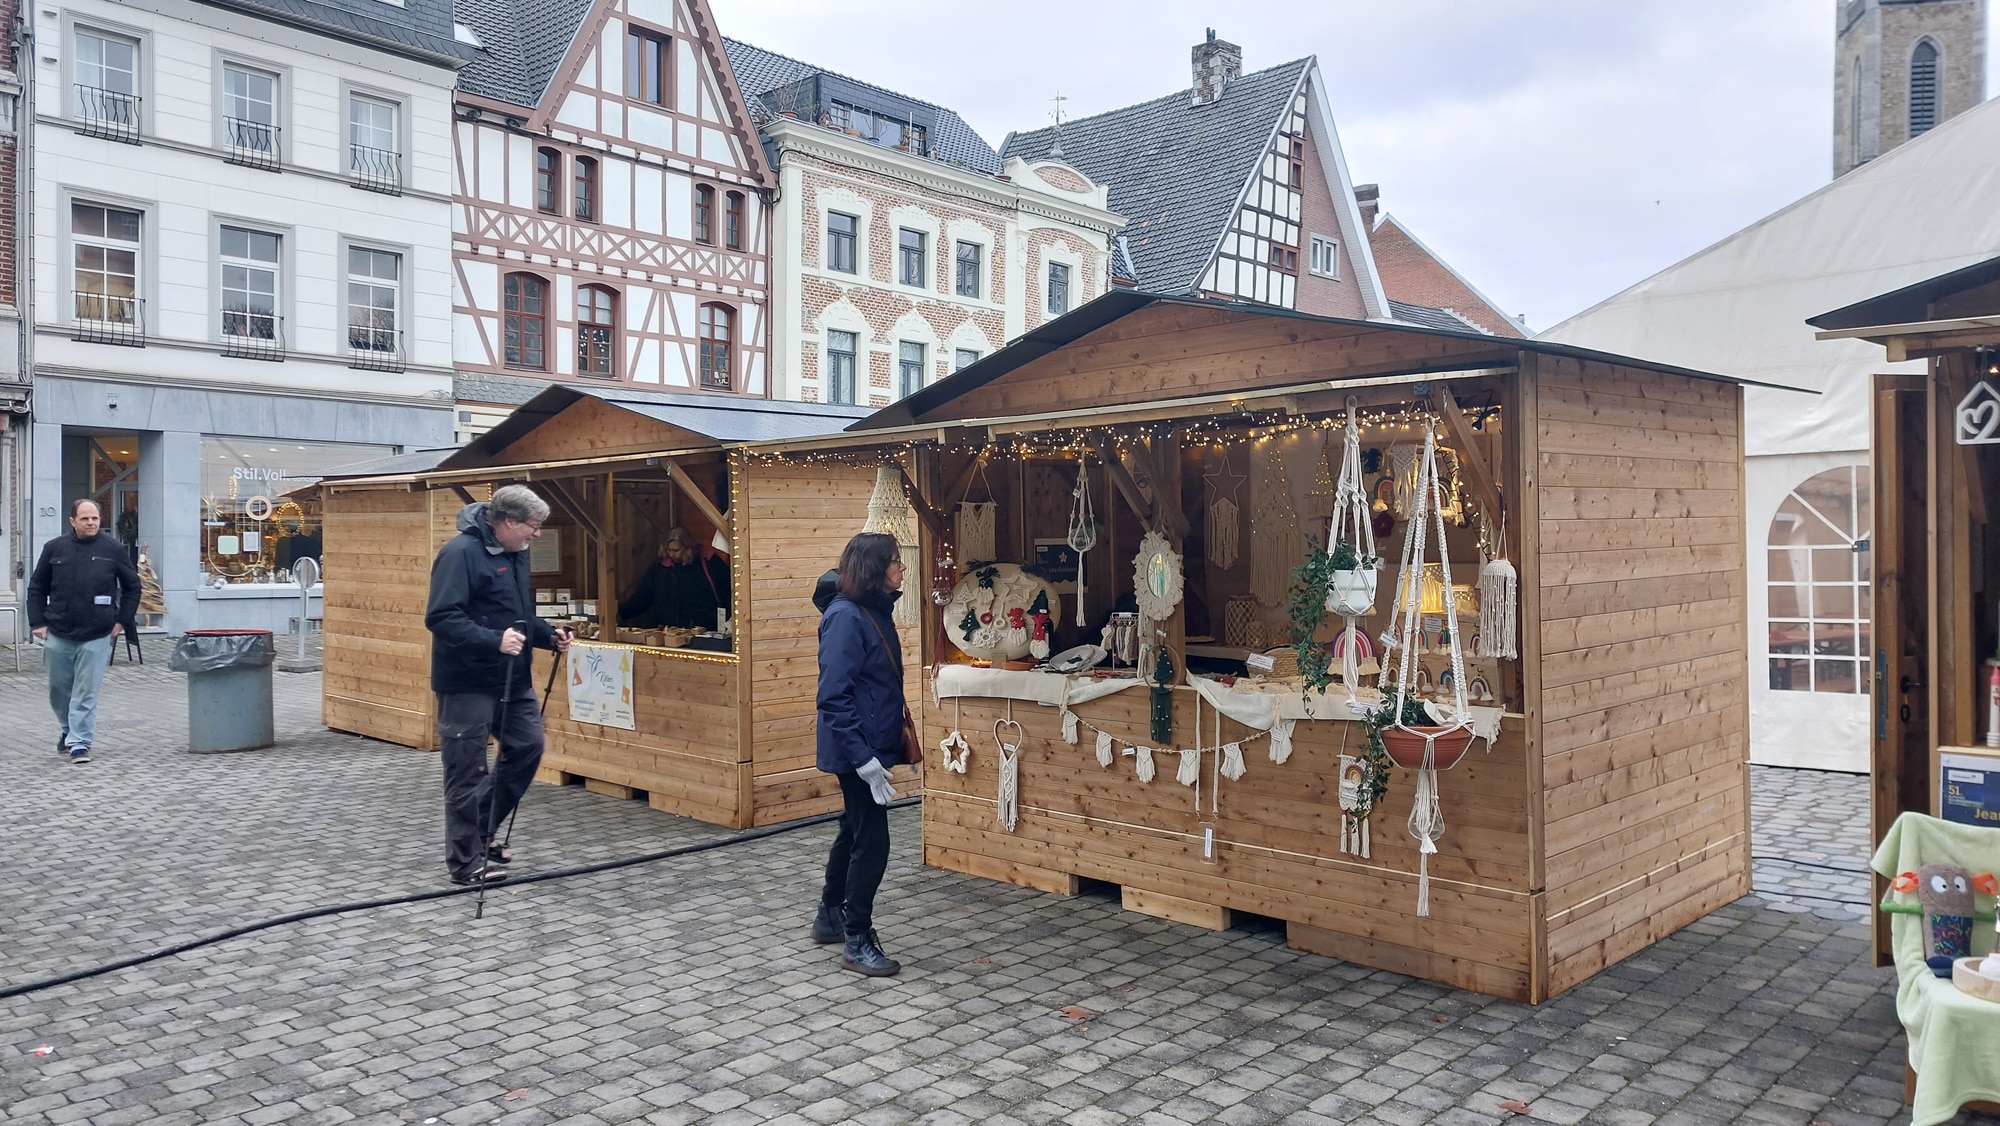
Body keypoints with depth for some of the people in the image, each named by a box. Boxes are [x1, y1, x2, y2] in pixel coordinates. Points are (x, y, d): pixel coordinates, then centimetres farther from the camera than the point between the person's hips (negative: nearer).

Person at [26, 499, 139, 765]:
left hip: (96, 636, -2)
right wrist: (38, 622, 3)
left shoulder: (112, 549, 1)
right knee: (58, 688, 14)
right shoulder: (54, 549, 5)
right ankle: (68, 730, 36)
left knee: (86, 693, -3)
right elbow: (37, 588, 12)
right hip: (58, 635, 2)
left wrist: (122, 620, 3)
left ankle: (80, 743, 3)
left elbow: (132, 586, 9)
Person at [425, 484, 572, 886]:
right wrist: (494, 641, -34)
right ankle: (466, 861, 12)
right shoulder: (461, 553, -19)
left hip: (512, 678, 9)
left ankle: (481, 831, 28)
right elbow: (441, 617, -26)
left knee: (528, 747, 13)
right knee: (468, 771, 0)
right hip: (468, 682, -9)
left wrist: (548, 635, 7)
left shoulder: (514, 554, 11)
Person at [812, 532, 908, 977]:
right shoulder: (845, 617, -19)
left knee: (855, 831, 20)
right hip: (857, 749, -10)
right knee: (871, 841, -5)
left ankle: (830, 918, 37)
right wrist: (863, 758, -26)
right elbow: (834, 696, -23)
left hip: (873, 744, 10)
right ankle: (858, 944, 7)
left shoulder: (875, 611, 9)